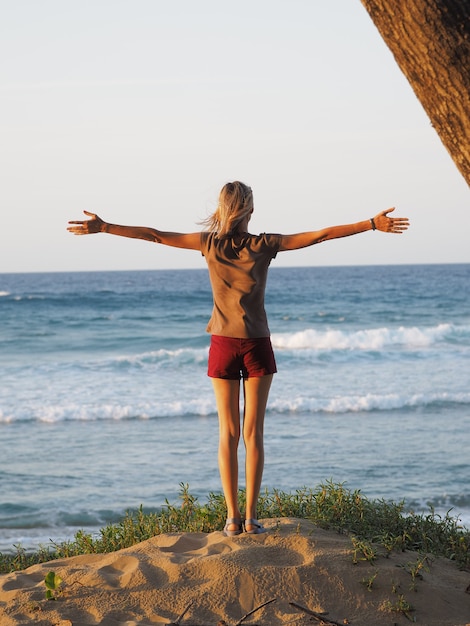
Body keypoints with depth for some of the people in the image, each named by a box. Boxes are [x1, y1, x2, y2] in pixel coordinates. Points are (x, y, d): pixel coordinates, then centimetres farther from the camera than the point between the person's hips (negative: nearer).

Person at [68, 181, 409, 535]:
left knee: (228, 433, 5)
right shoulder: (264, 245, -6)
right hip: (257, 346, -1)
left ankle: (233, 518, 2)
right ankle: (251, 517, 1)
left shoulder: (210, 243, -4)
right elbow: (322, 234, -4)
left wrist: (102, 227, 5)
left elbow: (154, 235, -1)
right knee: (253, 433, 2)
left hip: (224, 345, 1)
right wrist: (373, 224, 1)